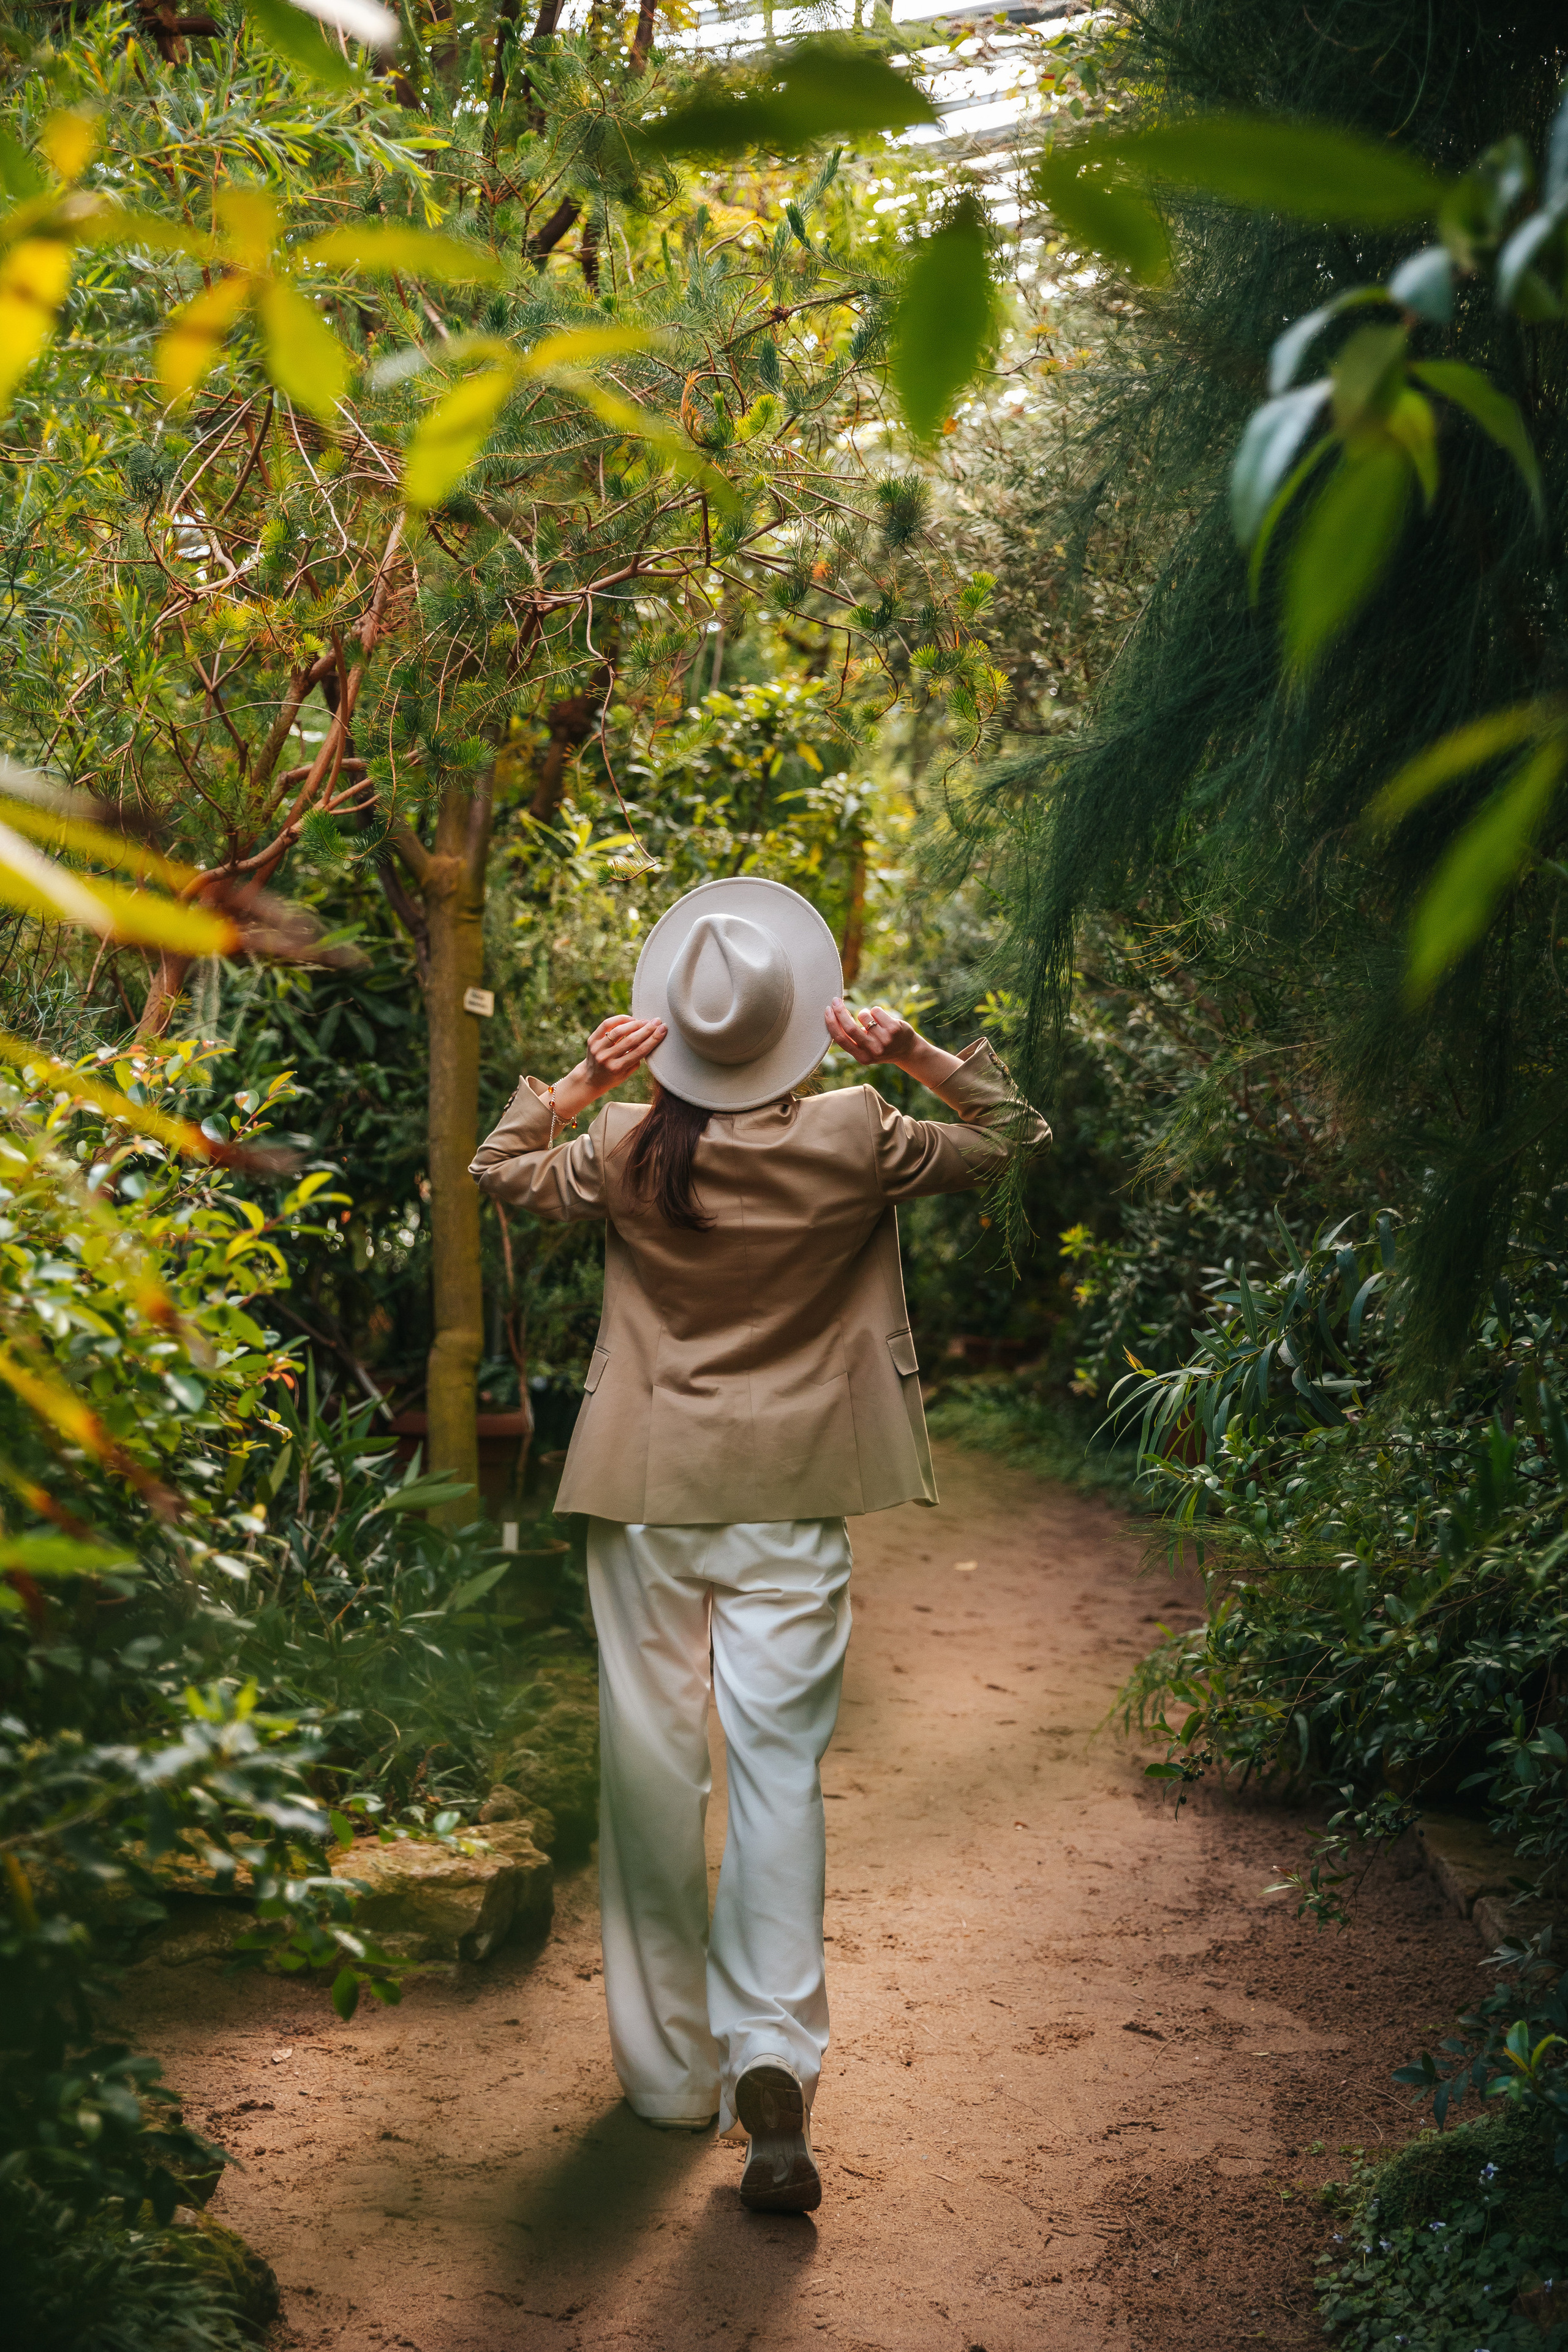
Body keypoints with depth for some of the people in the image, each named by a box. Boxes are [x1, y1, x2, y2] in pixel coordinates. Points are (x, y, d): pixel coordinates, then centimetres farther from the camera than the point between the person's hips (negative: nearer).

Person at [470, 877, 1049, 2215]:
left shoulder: (627, 1153, -4)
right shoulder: (853, 1144, -7)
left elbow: (503, 1171, 16)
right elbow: (1011, 1136, 8)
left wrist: (584, 1082, 7)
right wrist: (920, 1061, 0)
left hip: (647, 1499, 1)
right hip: (790, 1504, -1)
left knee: (653, 1772, 10)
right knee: (780, 1768, 1)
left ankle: (671, 2068, 21)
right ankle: (773, 2054, -14)